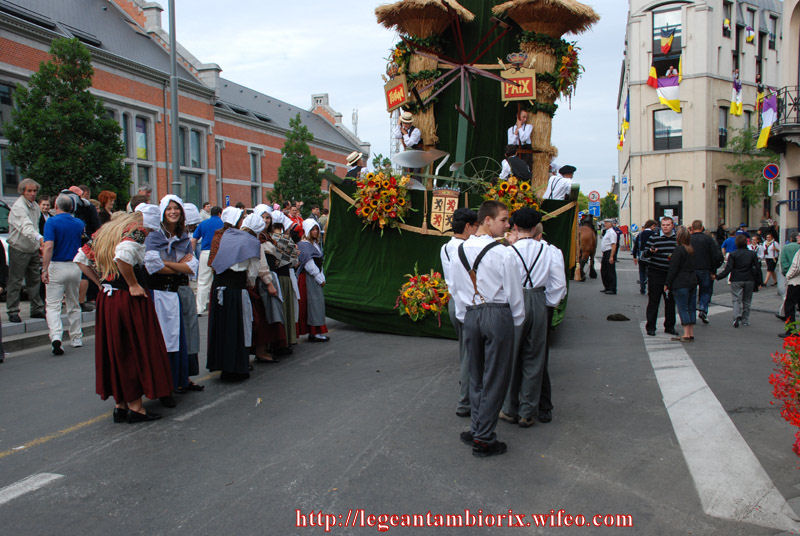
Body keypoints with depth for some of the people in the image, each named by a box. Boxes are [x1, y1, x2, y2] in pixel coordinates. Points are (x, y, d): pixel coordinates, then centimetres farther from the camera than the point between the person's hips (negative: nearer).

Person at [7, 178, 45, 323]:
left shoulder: (35, 206, 9)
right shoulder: (18, 207, -19)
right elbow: (26, 226, -36)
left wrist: (39, 245, 13)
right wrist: (39, 238, -51)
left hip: (33, 250, 8)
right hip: (18, 250, -7)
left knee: (34, 280, 12)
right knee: (15, 282, 0)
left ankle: (37, 309, 20)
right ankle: (13, 312, 7)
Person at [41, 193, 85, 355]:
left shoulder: (52, 222, -8)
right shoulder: (79, 223, 6)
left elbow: (48, 247, -19)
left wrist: (44, 269, -19)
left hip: (57, 266, -4)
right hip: (75, 267, 4)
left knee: (53, 305, -2)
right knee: (74, 305, 17)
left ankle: (56, 336, -21)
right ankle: (76, 338, 22)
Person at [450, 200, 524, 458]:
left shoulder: (460, 250, 5)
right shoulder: (504, 254, -14)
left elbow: (455, 288, 12)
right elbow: (514, 294, -7)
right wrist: (517, 322, 8)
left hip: (470, 315, 6)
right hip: (498, 315, -5)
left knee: (475, 375, 18)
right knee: (495, 378, 3)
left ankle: (476, 429, 23)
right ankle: (484, 439, 8)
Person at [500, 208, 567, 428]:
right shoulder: (549, 251, -4)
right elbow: (559, 284, 0)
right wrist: (548, 302, 12)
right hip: (539, 304, 3)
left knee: (510, 357, 12)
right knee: (534, 359, 12)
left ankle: (510, 410, 22)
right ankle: (528, 413, 18)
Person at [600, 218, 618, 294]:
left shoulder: (612, 232, -13)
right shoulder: (607, 232, 17)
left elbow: (614, 245, -21)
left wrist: (611, 257, -25)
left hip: (610, 253, -10)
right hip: (605, 254, 10)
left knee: (611, 272, -6)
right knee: (603, 271, 15)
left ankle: (612, 289, -1)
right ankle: (607, 287, 25)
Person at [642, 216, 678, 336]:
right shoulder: (654, 238, -1)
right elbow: (644, 254, -3)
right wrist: (650, 251, -25)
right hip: (655, 274, -3)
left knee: (671, 301, 8)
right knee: (653, 301, -2)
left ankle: (669, 326, 20)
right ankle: (650, 327, 5)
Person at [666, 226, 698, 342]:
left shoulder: (678, 250, -14)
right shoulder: (692, 250, 9)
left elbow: (673, 269, -15)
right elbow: (694, 266, 15)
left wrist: (667, 284, -10)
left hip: (680, 284, -8)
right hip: (693, 282, 8)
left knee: (682, 309, -4)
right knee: (691, 308, 11)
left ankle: (686, 334, -5)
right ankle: (691, 333, 15)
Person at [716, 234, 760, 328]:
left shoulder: (732, 254, -7)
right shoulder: (752, 254, 3)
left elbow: (728, 269, -13)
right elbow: (757, 268, 3)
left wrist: (717, 276, -8)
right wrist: (759, 282, 9)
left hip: (736, 281, -3)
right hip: (749, 281, 3)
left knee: (737, 300, 0)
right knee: (746, 301, 13)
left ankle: (737, 317, -23)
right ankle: (745, 321, 16)